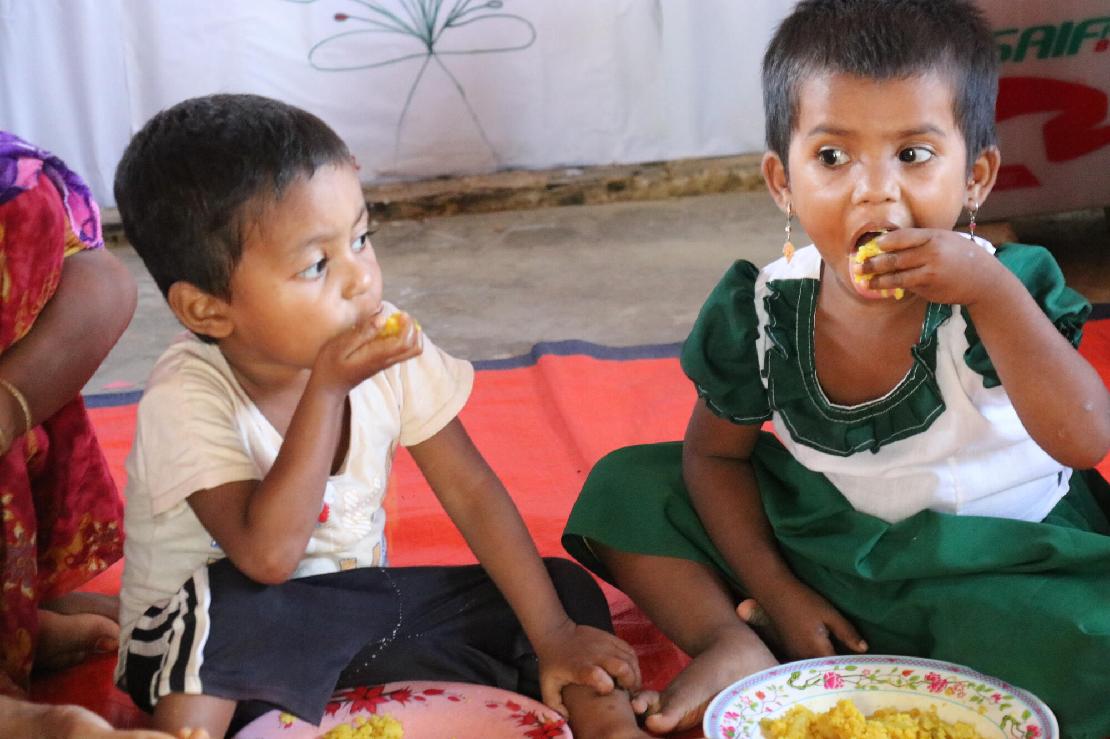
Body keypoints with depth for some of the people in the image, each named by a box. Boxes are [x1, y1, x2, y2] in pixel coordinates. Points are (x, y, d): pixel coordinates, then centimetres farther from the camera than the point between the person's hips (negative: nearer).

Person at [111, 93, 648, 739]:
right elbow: (268, 555, -36)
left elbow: (470, 491, -5)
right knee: (226, 605, -39)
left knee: (566, 589, -6)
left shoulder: (388, 347, -10)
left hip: (356, 608, 5)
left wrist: (553, 635, -10)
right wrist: (327, 390, -33)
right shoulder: (187, 400, -25)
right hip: (204, 664, -5)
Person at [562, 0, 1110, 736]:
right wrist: (775, 594, -6)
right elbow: (715, 454, 2)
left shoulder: (1003, 295, -21)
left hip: (995, 560, -2)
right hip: (819, 539, 3)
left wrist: (991, 290, -42)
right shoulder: (763, 313, -14)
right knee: (625, 488, -4)